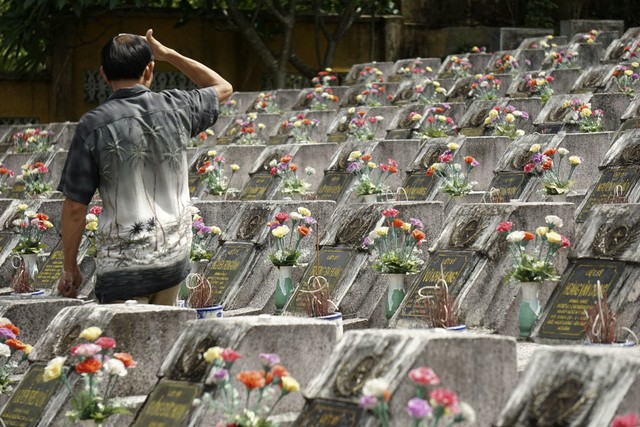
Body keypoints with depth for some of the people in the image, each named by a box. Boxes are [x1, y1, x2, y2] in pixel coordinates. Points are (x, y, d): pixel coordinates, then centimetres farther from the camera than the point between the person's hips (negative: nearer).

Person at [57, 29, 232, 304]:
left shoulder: (93, 126, -11)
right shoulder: (176, 108, -2)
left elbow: (75, 208, -9)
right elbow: (223, 88, 22)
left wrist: (70, 268, 4)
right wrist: (169, 54, 24)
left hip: (123, 268, -4)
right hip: (174, 259, 4)